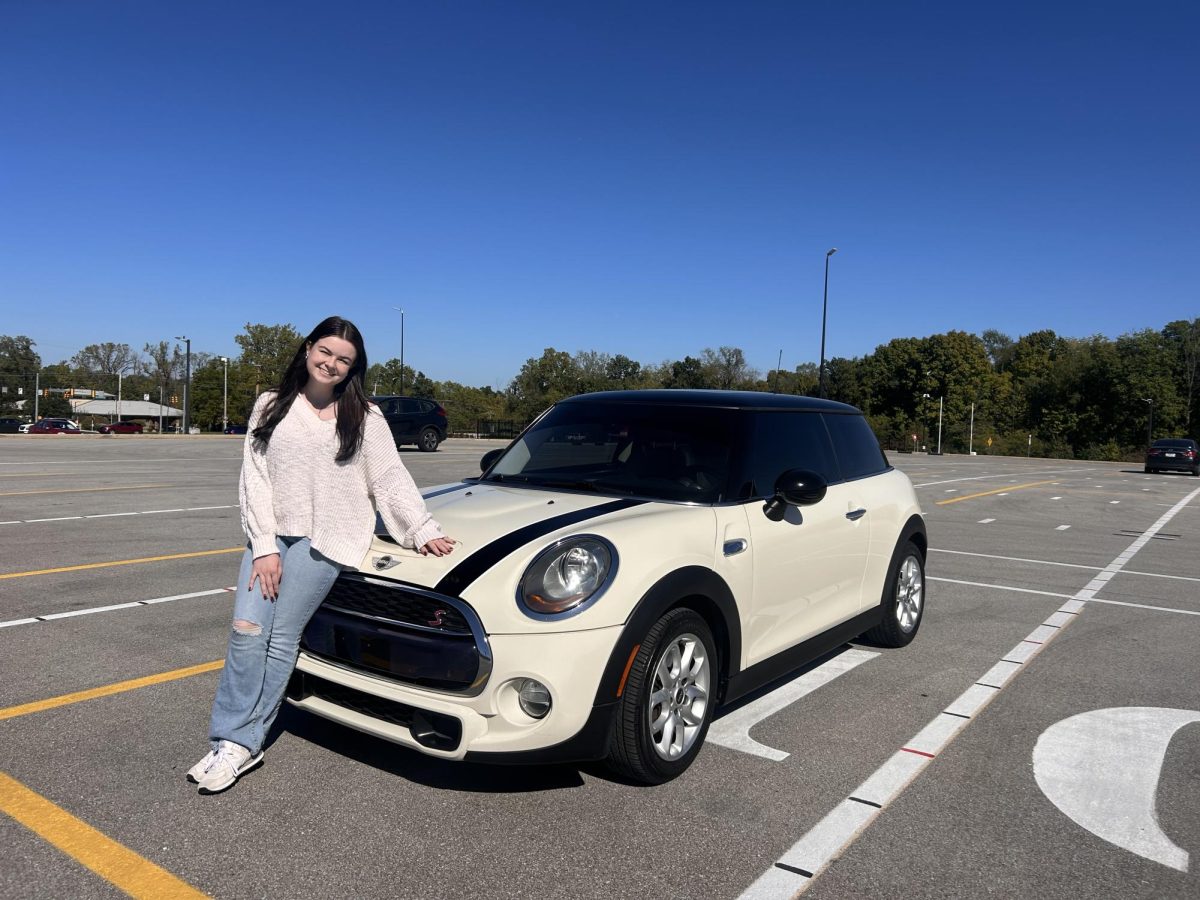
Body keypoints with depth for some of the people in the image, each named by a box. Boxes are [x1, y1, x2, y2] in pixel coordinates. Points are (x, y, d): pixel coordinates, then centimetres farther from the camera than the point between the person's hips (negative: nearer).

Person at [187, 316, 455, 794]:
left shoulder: (364, 417, 3)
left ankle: (242, 742, 6)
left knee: (281, 637, -5)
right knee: (247, 629, -8)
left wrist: (424, 530, -3)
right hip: (270, 534, 3)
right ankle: (233, 741, 2)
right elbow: (254, 478, 3)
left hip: (323, 539, -3)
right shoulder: (271, 405, 9)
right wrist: (263, 544, -5)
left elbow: (392, 479, 5)